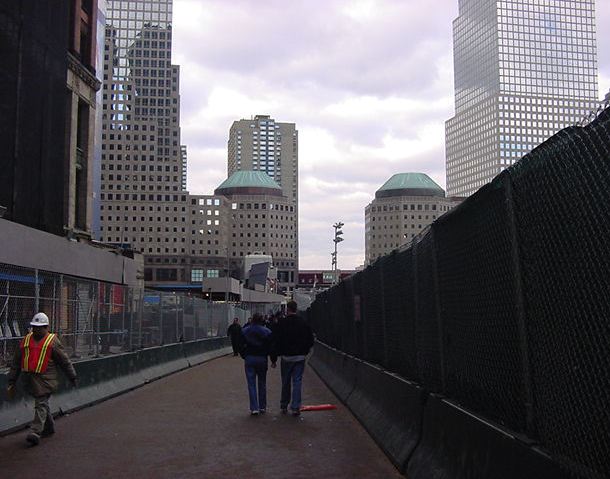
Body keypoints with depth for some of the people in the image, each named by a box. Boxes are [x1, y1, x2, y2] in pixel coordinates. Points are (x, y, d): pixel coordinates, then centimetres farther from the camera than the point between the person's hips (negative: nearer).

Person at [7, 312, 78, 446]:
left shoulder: (52, 341, -3)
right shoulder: (26, 340, 10)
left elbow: (65, 361, 2)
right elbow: (16, 362, 13)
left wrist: (73, 378, 7)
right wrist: (12, 382, 11)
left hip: (44, 380, -5)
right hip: (29, 379, 6)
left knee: (41, 404, -10)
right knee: (42, 403, 17)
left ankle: (35, 432, -13)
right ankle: (49, 427, 33)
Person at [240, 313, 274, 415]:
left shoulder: (244, 331, 1)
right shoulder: (267, 331, -3)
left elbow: (241, 346, 1)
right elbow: (270, 347, -3)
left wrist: (244, 356, 11)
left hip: (249, 359, 0)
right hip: (262, 359, 0)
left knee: (251, 384, 1)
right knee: (262, 383, 12)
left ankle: (254, 408, -7)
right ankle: (262, 407, 18)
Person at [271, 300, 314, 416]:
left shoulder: (281, 323, -7)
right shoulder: (303, 323, 1)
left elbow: (276, 341, -6)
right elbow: (310, 340, 7)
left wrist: (274, 358, 0)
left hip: (286, 357, -1)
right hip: (300, 357, 1)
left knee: (286, 382, 11)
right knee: (297, 381, 1)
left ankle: (284, 406, 21)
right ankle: (295, 407, -4)